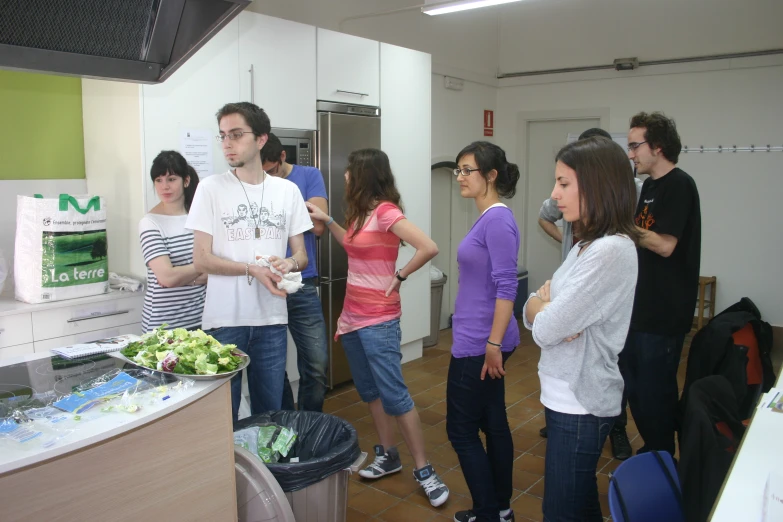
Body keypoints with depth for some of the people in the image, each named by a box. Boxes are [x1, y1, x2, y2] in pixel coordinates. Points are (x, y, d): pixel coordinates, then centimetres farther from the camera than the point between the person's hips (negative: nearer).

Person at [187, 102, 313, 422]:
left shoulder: (288, 191, 6)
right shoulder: (211, 188, -2)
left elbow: (301, 256, 9)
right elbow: (201, 260, -5)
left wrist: (289, 263, -14)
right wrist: (254, 270, -18)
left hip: (272, 320, 3)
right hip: (224, 320, -2)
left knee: (270, 410, 13)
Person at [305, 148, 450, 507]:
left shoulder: (386, 211, -18)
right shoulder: (361, 212, 8)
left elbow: (429, 248, -26)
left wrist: (399, 276, -16)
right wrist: (326, 221, 15)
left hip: (378, 321, -9)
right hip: (352, 315, 9)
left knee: (394, 394, -4)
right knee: (369, 391, 15)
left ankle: (423, 470, 8)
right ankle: (388, 456, 29)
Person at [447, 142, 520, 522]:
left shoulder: (498, 220, -17)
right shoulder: (486, 219, 11)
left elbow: (506, 287, -22)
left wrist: (493, 344, -21)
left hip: (480, 345, -9)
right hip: (478, 341, 9)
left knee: (461, 429, 1)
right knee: (492, 423, 17)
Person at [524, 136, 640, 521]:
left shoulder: (611, 250, -23)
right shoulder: (588, 245, 7)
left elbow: (545, 329, -25)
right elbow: (533, 315, 6)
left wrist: (538, 304, -5)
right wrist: (544, 303, -15)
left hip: (579, 404, -9)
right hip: (569, 396, 9)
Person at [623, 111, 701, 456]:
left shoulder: (679, 185, -15)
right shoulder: (649, 185, 12)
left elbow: (665, 245, -22)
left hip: (664, 312, -9)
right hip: (641, 306, 9)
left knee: (655, 389, 2)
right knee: (634, 385, 18)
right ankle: (651, 450, 35)